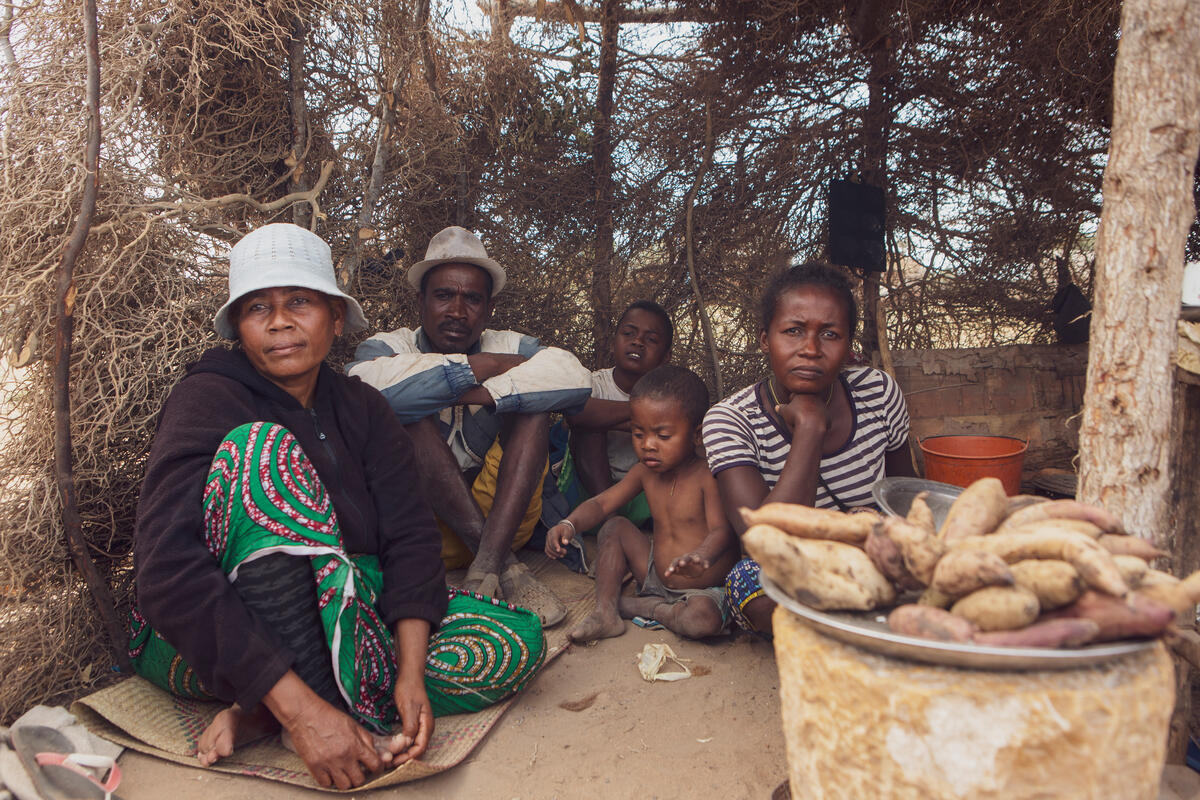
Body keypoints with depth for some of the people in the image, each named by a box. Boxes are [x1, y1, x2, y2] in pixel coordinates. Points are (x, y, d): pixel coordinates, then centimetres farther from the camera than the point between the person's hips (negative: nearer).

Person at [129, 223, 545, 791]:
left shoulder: (360, 407, 3)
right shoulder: (208, 399, -12)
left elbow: (410, 533, -7)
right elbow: (169, 573, -25)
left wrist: (411, 673, -22)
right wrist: (299, 705, -34)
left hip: (345, 613, 5)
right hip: (209, 645, -4)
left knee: (516, 642, -17)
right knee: (265, 446, -28)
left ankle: (261, 717, -18)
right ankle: (337, 703, -29)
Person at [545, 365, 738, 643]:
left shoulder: (708, 476, -21)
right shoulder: (645, 472, 0)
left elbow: (721, 530, -30)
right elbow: (602, 503, -1)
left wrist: (702, 555, -54)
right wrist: (570, 524, -23)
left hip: (706, 589, -6)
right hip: (655, 577, 6)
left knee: (702, 619, -37)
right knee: (615, 528, -4)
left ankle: (639, 606, -9)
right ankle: (605, 612, -8)